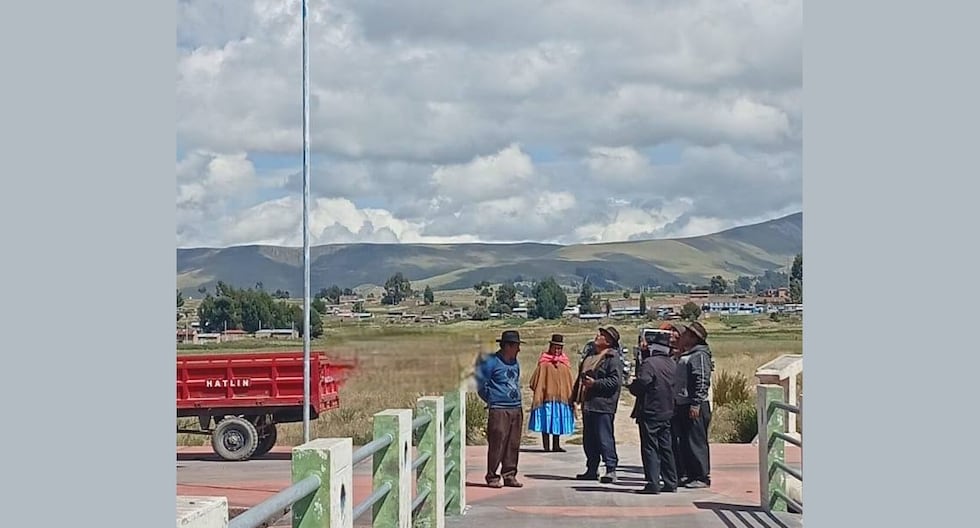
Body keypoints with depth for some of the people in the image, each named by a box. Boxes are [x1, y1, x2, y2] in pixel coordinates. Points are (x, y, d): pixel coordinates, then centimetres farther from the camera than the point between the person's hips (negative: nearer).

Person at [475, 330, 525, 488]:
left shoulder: (515, 362, 15)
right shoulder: (491, 362, -9)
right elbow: (480, 384, -4)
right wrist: (492, 400, 5)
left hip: (516, 409, 7)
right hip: (499, 410, -7)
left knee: (513, 445, 7)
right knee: (497, 445, -7)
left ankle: (509, 476, 14)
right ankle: (492, 477, 1)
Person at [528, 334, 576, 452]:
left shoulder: (565, 363, 9)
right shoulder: (544, 363, -3)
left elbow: (569, 382, 11)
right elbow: (537, 380, -4)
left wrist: (571, 398, 6)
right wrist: (538, 396, -10)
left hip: (561, 397, 4)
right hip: (547, 397, -4)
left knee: (558, 421, 9)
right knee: (546, 422, -1)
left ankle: (556, 446, 17)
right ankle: (546, 446, 3)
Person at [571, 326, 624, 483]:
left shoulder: (613, 358, -10)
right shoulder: (591, 355, 17)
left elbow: (615, 381, -18)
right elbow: (581, 376, 25)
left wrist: (595, 383, -22)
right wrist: (575, 396, 22)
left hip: (603, 405, -9)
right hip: (587, 404, 9)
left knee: (605, 438, -8)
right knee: (588, 439, 13)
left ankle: (611, 469, -3)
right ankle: (592, 469, 21)